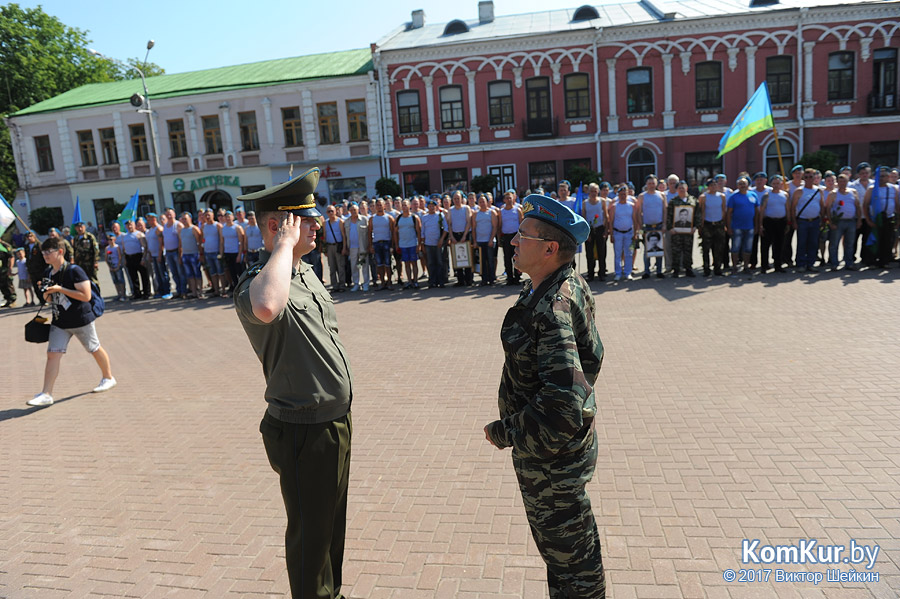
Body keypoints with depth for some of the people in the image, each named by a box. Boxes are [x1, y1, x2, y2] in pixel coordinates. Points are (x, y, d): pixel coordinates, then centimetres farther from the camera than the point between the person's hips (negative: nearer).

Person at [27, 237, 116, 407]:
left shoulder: (74, 270, -17)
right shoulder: (47, 273, 6)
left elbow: (86, 296, -23)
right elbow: (50, 298, 18)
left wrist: (60, 289, -25)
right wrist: (46, 295, -6)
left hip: (81, 319, -6)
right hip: (59, 322, 6)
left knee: (95, 349, 11)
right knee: (53, 354, -4)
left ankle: (108, 378, 32)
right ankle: (46, 394, -4)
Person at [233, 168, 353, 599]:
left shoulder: (306, 272, 8)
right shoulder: (255, 284, -23)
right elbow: (267, 308, -51)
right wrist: (285, 243, -35)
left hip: (335, 422, 9)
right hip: (304, 432, -9)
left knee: (333, 522, 26)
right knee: (311, 533, 10)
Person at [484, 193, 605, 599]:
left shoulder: (552, 309, -31)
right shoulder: (570, 285, 1)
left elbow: (563, 403, -37)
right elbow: (591, 356, 15)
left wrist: (505, 432, -22)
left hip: (551, 458, -10)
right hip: (563, 451, 10)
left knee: (569, 560, 12)